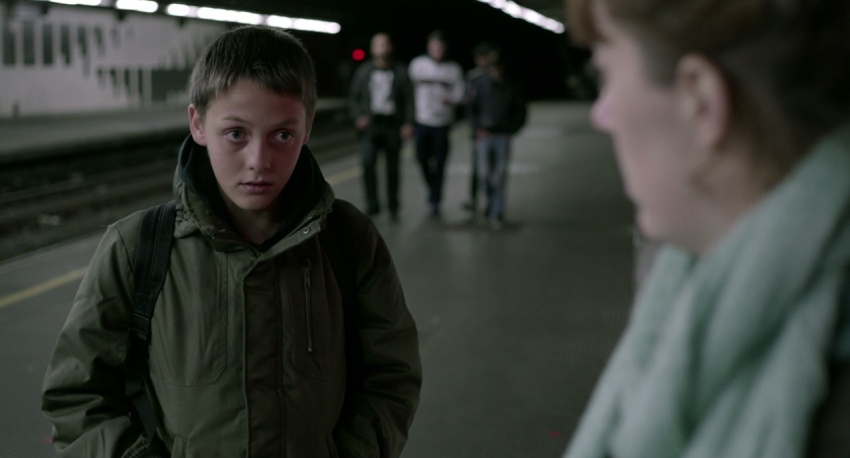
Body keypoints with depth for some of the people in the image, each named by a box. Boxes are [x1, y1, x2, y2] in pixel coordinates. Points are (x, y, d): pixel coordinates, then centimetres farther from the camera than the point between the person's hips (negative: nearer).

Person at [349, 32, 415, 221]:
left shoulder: (400, 72, 5)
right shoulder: (363, 71, 9)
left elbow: (408, 99, 3)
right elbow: (354, 97, 12)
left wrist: (408, 123, -6)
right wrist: (358, 116, -3)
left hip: (393, 126, 0)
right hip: (370, 124, 0)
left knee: (392, 168, 5)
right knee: (367, 163, -16)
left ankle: (393, 206, 19)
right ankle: (372, 204, -7)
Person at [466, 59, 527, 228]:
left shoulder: (512, 87, 3)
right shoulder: (479, 84, 1)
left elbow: (520, 112, 11)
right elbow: (470, 108, 6)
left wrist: (511, 130, 0)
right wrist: (478, 129, -4)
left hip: (503, 136, 0)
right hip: (484, 136, 0)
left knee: (500, 177, -8)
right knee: (484, 175, -5)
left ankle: (496, 214, -2)